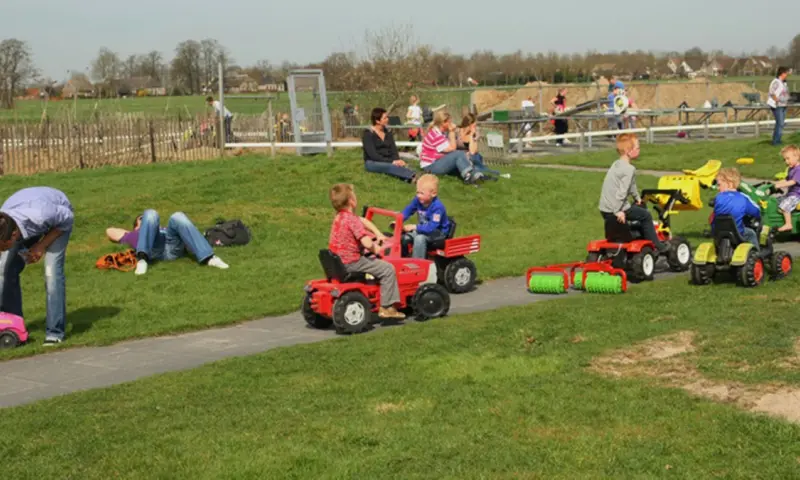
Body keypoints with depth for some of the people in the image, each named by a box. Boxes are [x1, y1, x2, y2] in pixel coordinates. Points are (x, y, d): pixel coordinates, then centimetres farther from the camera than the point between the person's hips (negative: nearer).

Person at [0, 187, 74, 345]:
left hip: (58, 215, -4)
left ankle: (55, 332, -14)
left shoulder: (40, 215, -46)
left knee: (52, 270, -21)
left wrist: (42, 245, -25)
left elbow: (68, 218, -23)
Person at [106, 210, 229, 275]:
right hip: (152, 248, -2)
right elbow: (110, 231, 38)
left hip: (173, 246, 2)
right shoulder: (134, 236, 42)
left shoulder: (165, 230, 45)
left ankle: (208, 257, -43)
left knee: (178, 216, -25)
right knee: (150, 214, -21)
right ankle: (142, 259, -44)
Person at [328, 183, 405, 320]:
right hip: (350, 262, -10)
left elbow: (363, 221, 23)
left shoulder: (339, 217, 9)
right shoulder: (352, 220, -21)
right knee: (388, 269, -4)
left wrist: (378, 234, 18)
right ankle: (387, 307, -2)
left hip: (337, 261, 10)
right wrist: (375, 249, -7)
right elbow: (367, 243, -28)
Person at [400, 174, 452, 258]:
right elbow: (408, 210, 4)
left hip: (438, 232, -7)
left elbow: (431, 227, -35)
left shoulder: (437, 207, -31)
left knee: (419, 238, -32)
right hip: (424, 228, 7)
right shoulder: (418, 200, -10)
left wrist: (415, 227, -37)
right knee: (404, 237, -12)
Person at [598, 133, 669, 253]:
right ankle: (656, 246, 10)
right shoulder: (629, 169, -17)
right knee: (646, 215, 4)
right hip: (614, 210, -9)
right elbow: (622, 191, -25)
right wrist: (618, 211, -24)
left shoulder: (616, 164, 15)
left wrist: (637, 197, 38)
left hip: (604, 210, 9)